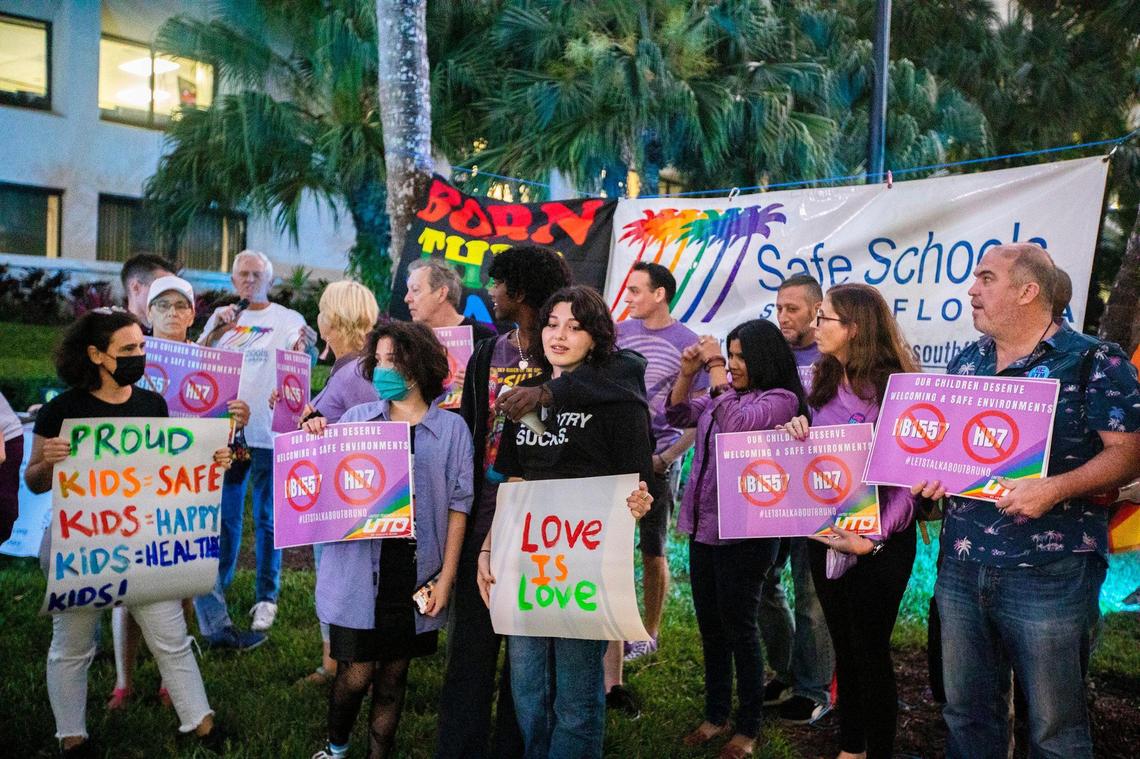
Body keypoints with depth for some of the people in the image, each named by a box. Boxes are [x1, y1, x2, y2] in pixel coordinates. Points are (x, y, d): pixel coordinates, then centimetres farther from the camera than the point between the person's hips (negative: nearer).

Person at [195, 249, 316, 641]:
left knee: (267, 518, 4)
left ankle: (266, 597, 13)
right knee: (224, 515, 13)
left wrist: (303, 349, -29)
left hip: (269, 432, -3)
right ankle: (215, 589, 27)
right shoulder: (222, 317, 11)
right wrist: (216, 330, -11)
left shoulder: (287, 319, 2)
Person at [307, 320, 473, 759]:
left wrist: (446, 578, -4)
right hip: (360, 571, 0)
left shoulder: (451, 429, -1)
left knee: (394, 674, 11)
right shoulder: (356, 419, 3)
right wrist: (315, 442, -9)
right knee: (356, 673, 4)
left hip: (415, 574, 0)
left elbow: (458, 507, 0)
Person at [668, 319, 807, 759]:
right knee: (710, 627, 16)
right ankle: (716, 715, 30)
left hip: (743, 534, -7)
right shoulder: (726, 392, 10)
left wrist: (714, 368, -19)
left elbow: (736, 424, -26)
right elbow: (678, 415, 14)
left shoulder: (781, 398, -11)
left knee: (739, 628, 4)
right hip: (703, 526, 7)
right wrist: (688, 372, 0)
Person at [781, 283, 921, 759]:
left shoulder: (893, 385, -16)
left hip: (879, 542, -6)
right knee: (843, 647, 18)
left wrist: (873, 538, -25)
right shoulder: (825, 382, 6)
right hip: (824, 537, 7)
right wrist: (797, 434, -8)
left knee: (870, 650, 5)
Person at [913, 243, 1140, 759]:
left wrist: (1056, 488, -25)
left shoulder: (1095, 362, -5)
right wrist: (929, 472, -1)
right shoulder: (965, 363, 13)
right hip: (960, 567, 6)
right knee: (967, 713, 16)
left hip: (1049, 574, -5)